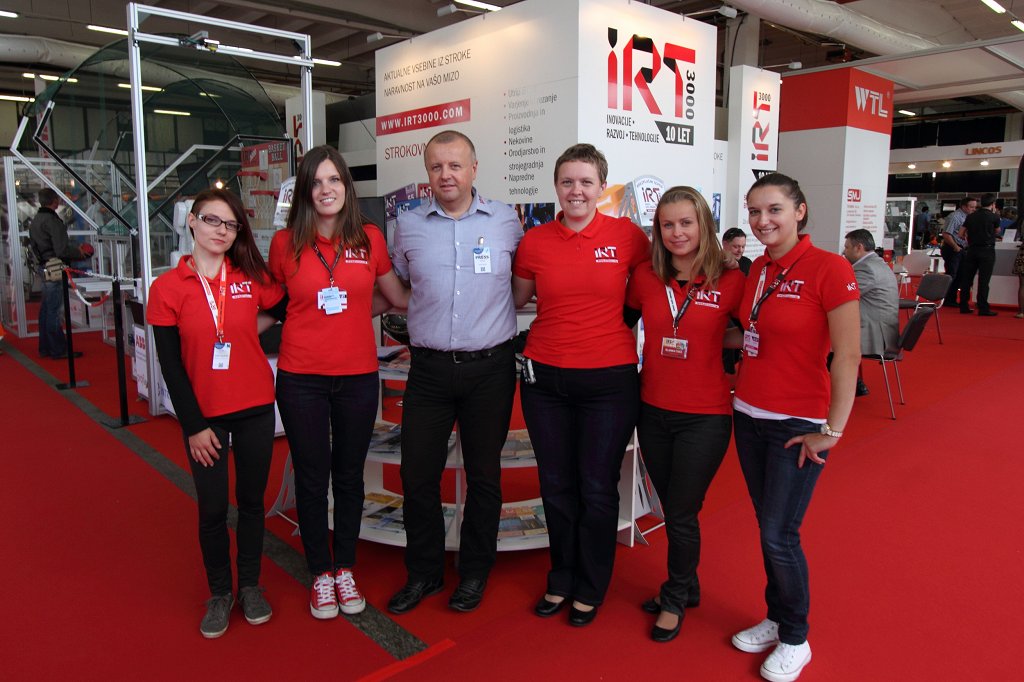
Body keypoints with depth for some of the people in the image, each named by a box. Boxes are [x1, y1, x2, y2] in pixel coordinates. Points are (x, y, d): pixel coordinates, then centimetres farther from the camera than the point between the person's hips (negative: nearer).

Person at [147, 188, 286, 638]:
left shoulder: (252, 277, -3)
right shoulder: (167, 288, -6)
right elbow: (170, 364, -6)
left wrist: (258, 325, 0)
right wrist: (193, 426, -8)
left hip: (255, 408, 1)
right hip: (204, 415, -1)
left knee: (251, 499, 12)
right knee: (212, 508, 7)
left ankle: (250, 585, 31)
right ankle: (219, 593, 28)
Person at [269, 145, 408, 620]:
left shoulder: (370, 239, 1)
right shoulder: (285, 243, -3)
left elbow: (400, 297, 13)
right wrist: (314, 315, 1)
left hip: (358, 376, 1)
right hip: (302, 379, -1)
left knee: (349, 477, 14)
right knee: (312, 479, 10)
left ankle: (345, 571, 32)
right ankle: (321, 575, 29)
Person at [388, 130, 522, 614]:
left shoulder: (506, 222, 1)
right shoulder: (409, 225, 4)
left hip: (489, 368, -1)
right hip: (429, 369, 1)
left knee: (483, 474, 10)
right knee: (417, 474, 6)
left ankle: (475, 573, 30)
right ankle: (423, 573, 28)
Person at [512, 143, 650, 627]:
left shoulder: (627, 235, -4)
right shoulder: (534, 242, 1)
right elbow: (515, 299, 16)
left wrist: (609, 311, 1)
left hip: (610, 378, -2)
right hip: (545, 377, 2)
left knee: (597, 489, 7)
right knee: (556, 486, 13)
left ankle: (589, 590, 30)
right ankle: (561, 579, 35)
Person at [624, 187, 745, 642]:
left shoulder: (730, 281, -10)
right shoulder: (645, 277, -2)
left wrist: (710, 340, -13)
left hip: (704, 417, -3)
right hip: (653, 411, 4)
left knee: (681, 514, 7)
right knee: (671, 508, 19)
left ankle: (675, 599, 33)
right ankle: (685, 585, 42)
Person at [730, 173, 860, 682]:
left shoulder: (830, 269, -15)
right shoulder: (758, 269, 6)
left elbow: (847, 356, -16)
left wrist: (833, 431, -15)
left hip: (798, 424, -6)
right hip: (748, 415, 6)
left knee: (779, 534, 1)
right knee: (767, 527, 16)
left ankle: (794, 640, 24)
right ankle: (775, 619, 35)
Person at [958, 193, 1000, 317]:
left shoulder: (971, 216, 4)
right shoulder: (994, 216, -7)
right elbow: (997, 231, 11)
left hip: (971, 250, 4)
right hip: (987, 251, -4)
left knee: (967, 279, 8)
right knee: (983, 281, -3)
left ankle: (964, 306, 11)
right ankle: (983, 308, -1)